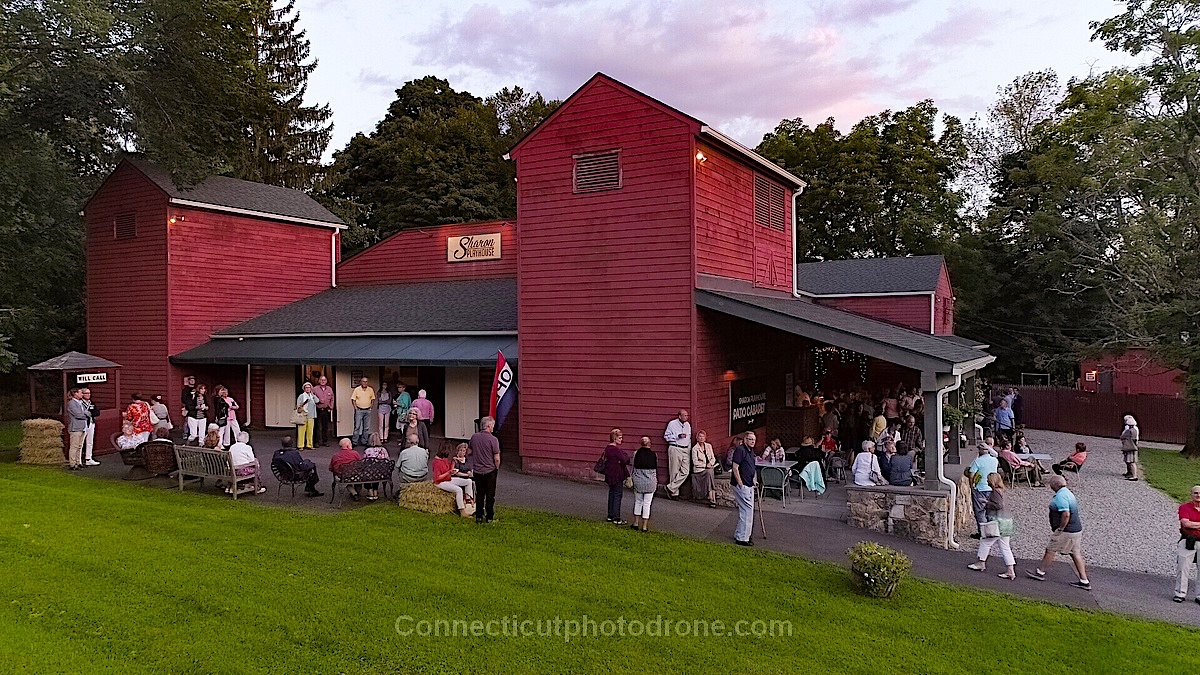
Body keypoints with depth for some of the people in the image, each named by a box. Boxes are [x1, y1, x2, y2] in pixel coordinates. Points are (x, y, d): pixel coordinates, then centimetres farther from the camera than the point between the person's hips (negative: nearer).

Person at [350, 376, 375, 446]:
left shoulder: (370, 390, 5)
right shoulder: (357, 389, -3)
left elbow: (373, 399, 15)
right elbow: (353, 399, 1)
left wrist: (371, 406, 5)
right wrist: (356, 408, -6)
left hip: (367, 411, 3)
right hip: (359, 410, -3)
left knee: (366, 427, 6)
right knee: (357, 426, -6)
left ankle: (364, 442, 14)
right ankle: (354, 442, -1)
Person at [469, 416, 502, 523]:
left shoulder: (474, 437, -1)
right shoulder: (493, 439, -16)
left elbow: (469, 451, 12)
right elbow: (497, 459, -14)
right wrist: (497, 468, 3)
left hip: (477, 471, 4)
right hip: (490, 471, -4)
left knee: (479, 494, 15)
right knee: (490, 495, 8)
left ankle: (479, 516, 17)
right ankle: (489, 517, 13)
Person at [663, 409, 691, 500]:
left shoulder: (688, 425, 15)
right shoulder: (672, 424, -2)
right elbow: (666, 436, -5)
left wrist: (689, 449, 16)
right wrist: (678, 436, -15)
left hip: (685, 450, 5)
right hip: (675, 449, -5)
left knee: (685, 472, -7)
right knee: (674, 472, -2)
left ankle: (671, 488, 0)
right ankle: (674, 493, 6)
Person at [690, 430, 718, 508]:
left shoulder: (709, 446, 14)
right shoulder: (695, 448, 1)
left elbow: (713, 458, 14)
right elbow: (695, 462, -6)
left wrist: (710, 463, -7)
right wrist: (705, 465, -13)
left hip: (709, 468, 3)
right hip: (699, 469, -3)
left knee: (710, 472, -30)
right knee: (709, 473, -31)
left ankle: (711, 498, -32)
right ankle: (713, 499, -33)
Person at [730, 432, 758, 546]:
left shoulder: (751, 451, 14)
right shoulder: (740, 450, -16)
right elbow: (735, 468, -19)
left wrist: (753, 480, 17)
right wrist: (740, 484, -19)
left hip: (749, 485, 10)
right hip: (741, 485, -10)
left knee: (748, 510, 15)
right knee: (747, 510, -9)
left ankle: (739, 534, 26)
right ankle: (742, 538, -3)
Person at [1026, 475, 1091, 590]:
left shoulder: (1060, 496, -20)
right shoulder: (1068, 493, 13)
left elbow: (1066, 514, -29)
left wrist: (1060, 529, -20)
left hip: (1067, 532, -10)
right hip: (1076, 529, 10)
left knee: (1050, 550, 4)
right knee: (1076, 554, 12)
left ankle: (1040, 572, 17)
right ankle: (1084, 581, 14)